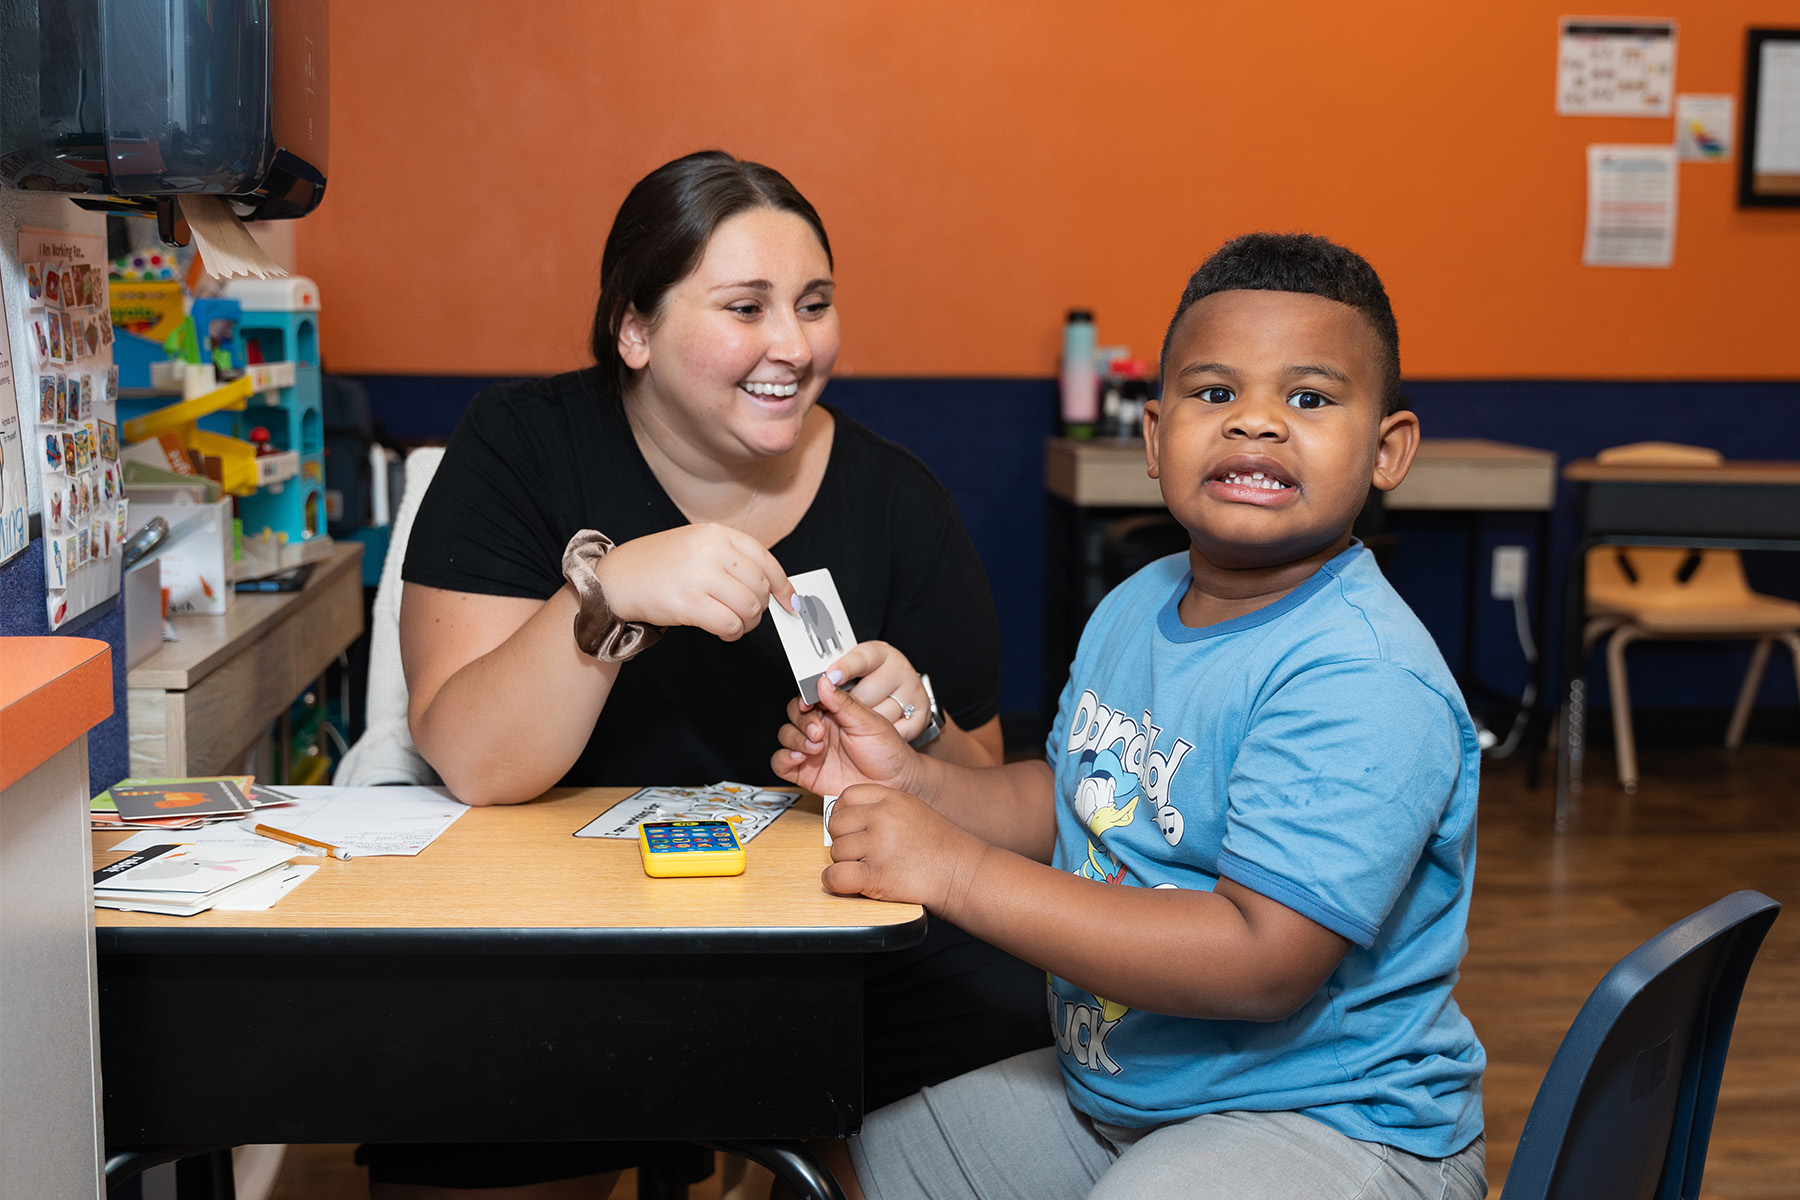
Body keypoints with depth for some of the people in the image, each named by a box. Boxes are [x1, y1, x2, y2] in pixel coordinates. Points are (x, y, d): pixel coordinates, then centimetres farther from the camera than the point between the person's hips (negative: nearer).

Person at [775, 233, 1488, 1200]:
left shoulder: (1362, 683, -26)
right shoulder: (1133, 610, 2)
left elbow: (1260, 961, -33)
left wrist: (956, 869, -31)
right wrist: (910, 780, -2)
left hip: (1330, 1122, -8)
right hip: (1110, 1087, 8)